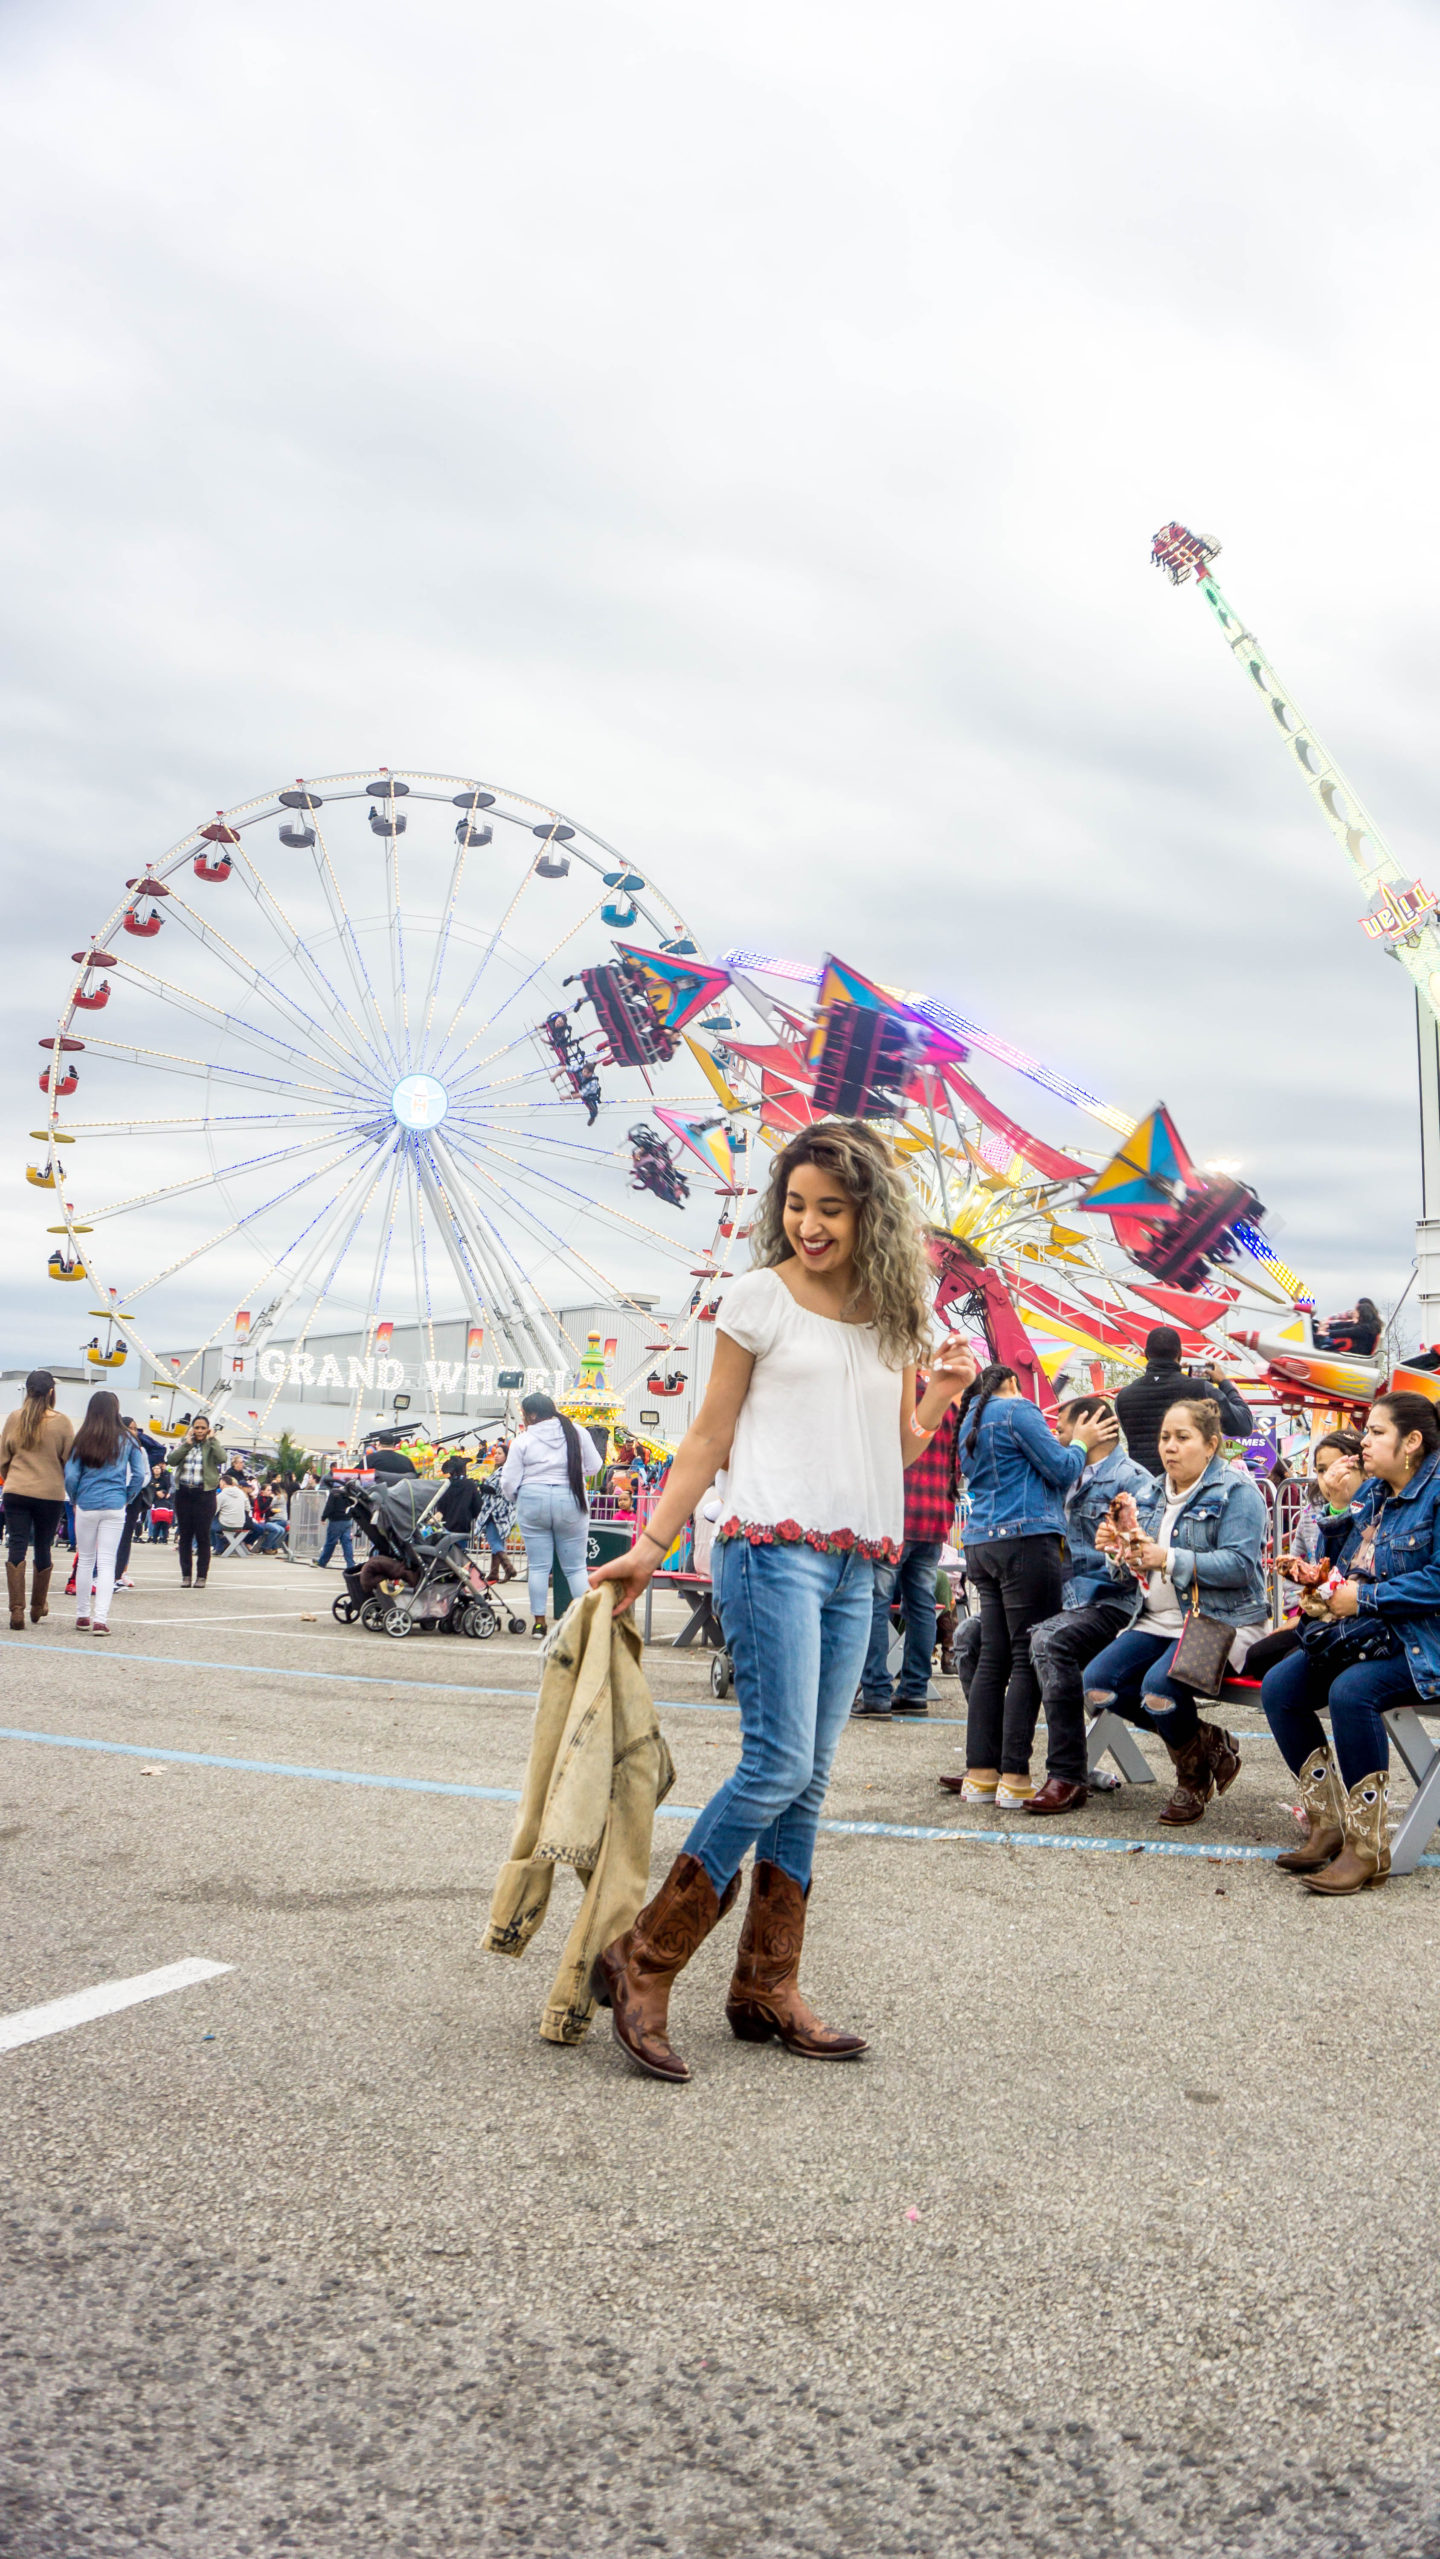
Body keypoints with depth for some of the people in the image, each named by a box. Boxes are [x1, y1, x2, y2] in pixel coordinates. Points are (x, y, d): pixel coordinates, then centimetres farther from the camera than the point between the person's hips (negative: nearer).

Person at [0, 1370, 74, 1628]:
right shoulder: (62, 1422, -7)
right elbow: (70, 1460, -1)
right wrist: (68, 1485, 19)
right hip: (51, 1494, -1)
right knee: (43, 1549, 12)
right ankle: (38, 1608, 23)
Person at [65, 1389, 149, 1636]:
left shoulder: (82, 1440, -1)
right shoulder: (126, 1440, 0)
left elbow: (70, 1475, -3)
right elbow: (140, 1474, 0)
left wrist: (76, 1500, 13)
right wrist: (127, 1498, 12)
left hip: (86, 1506, 0)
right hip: (115, 1507, 0)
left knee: (85, 1560, 13)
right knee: (106, 1562, 0)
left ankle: (82, 1616, 20)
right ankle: (101, 1618, -11)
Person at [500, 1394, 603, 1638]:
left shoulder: (523, 1441, -4)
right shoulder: (578, 1433, 2)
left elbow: (508, 1483, -2)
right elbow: (594, 1467, 8)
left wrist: (516, 1499, 19)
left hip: (533, 1501, -2)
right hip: (571, 1503, 2)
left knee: (538, 1566, 6)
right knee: (575, 1567, 9)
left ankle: (539, 1621, 6)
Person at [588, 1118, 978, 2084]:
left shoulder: (893, 1315, 14)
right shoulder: (762, 1297, 0)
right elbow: (711, 1437, 2)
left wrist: (941, 1396, -1)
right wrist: (649, 1546, -2)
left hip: (856, 1567, 6)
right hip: (773, 1546, -5)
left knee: (808, 1782, 6)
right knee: (779, 1763, -14)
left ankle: (768, 1988, 14)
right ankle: (644, 1960, -3)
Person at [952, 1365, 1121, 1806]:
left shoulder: (971, 1424, 23)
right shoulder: (1017, 1410, -2)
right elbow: (1062, 1471, -5)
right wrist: (1081, 1443, 13)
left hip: (981, 1546, 8)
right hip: (1026, 1542, -8)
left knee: (992, 1657, 7)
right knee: (1028, 1659, -7)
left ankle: (980, 1774, 5)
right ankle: (1014, 1778, -9)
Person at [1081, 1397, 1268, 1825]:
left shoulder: (1236, 1491, -5)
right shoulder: (1156, 1494, 18)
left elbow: (1239, 1565, -18)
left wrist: (1168, 1559, -26)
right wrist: (1120, 1551, -3)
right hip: (1157, 1621, 8)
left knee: (1159, 1686, -33)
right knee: (1097, 1682, -15)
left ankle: (1196, 1773, -1)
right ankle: (1203, 1741, 4)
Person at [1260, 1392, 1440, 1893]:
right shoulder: (1373, 1493, 14)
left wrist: (1363, 1598, -18)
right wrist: (1329, 1591, 3)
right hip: (1368, 1632, 9)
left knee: (1352, 1691, -33)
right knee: (1279, 1685, -10)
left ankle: (1367, 1847, -22)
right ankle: (1329, 1824, -1)